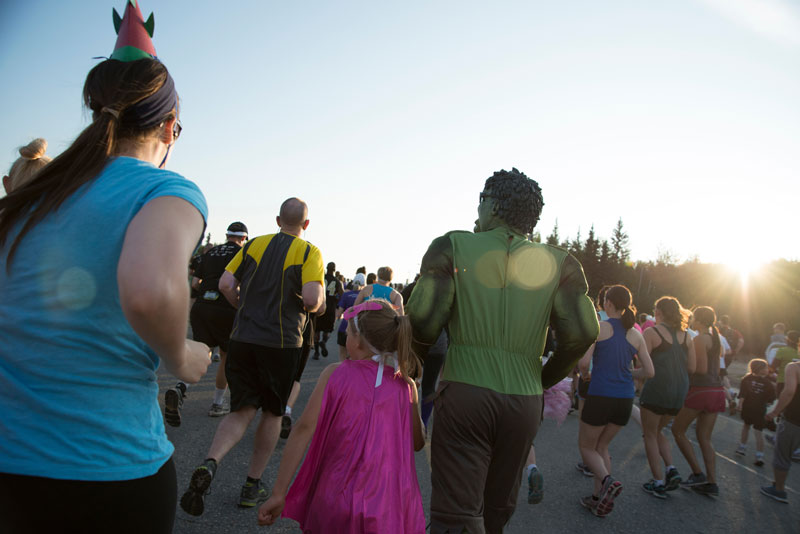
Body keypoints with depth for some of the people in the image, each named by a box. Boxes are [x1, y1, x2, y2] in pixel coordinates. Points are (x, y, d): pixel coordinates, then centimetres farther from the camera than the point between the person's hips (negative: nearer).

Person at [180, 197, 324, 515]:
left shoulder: (254, 245, 8)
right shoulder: (308, 252, -4)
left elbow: (226, 284, 3)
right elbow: (312, 298, -18)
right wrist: (315, 304, 5)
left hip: (242, 338, 3)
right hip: (282, 343, -3)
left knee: (242, 411, 8)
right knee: (273, 413, 14)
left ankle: (209, 465, -18)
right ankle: (252, 486, 21)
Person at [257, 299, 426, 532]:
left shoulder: (335, 374, -4)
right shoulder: (406, 386, -2)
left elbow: (303, 429, -10)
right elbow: (417, 443, 9)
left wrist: (278, 494, -7)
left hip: (337, 509, 0)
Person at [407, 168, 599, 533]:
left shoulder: (452, 247, -2)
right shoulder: (557, 262, 4)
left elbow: (423, 320, -12)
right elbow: (582, 333, -4)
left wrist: (420, 359, 10)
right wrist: (543, 379, 13)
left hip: (463, 395, -4)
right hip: (524, 403, 4)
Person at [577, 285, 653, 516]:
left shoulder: (599, 327, -9)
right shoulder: (636, 335, 6)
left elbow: (584, 361, -17)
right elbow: (649, 371, 5)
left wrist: (583, 372, 5)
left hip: (600, 397, -5)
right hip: (625, 399, 5)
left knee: (587, 447, 13)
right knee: (601, 447, 22)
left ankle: (607, 480, -12)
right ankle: (598, 497, 21)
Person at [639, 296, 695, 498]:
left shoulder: (651, 332, -9)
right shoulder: (685, 335, 8)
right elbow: (692, 368, 8)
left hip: (657, 389, -6)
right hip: (680, 391, 6)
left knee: (650, 434, 9)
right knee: (657, 431, 24)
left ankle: (658, 482, 9)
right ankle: (671, 469, 9)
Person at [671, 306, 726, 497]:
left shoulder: (699, 339, -11)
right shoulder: (716, 340, 15)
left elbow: (702, 368, -17)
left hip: (701, 390, -8)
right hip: (717, 390, 8)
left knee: (677, 430, 6)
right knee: (705, 438, 12)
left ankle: (698, 473, 3)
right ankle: (712, 483, 9)